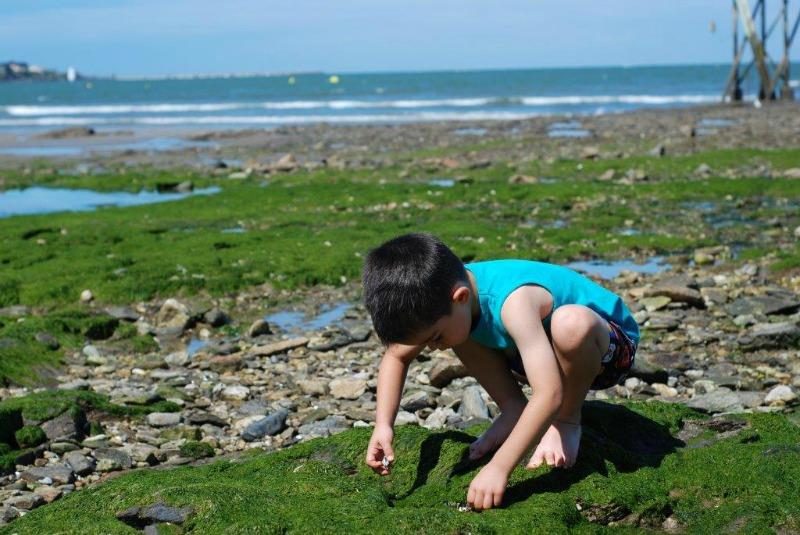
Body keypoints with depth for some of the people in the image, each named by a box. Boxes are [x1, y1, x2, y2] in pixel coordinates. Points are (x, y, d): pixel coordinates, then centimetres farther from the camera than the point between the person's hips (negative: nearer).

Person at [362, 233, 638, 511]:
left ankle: (567, 422, -13)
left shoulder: (513, 302, -39)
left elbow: (549, 395, -45)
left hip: (607, 343, -6)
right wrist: (383, 425, -16)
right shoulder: (443, 293, -16)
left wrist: (498, 467, -46)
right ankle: (514, 411, 2)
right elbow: (397, 355, -2)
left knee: (570, 323, -40)